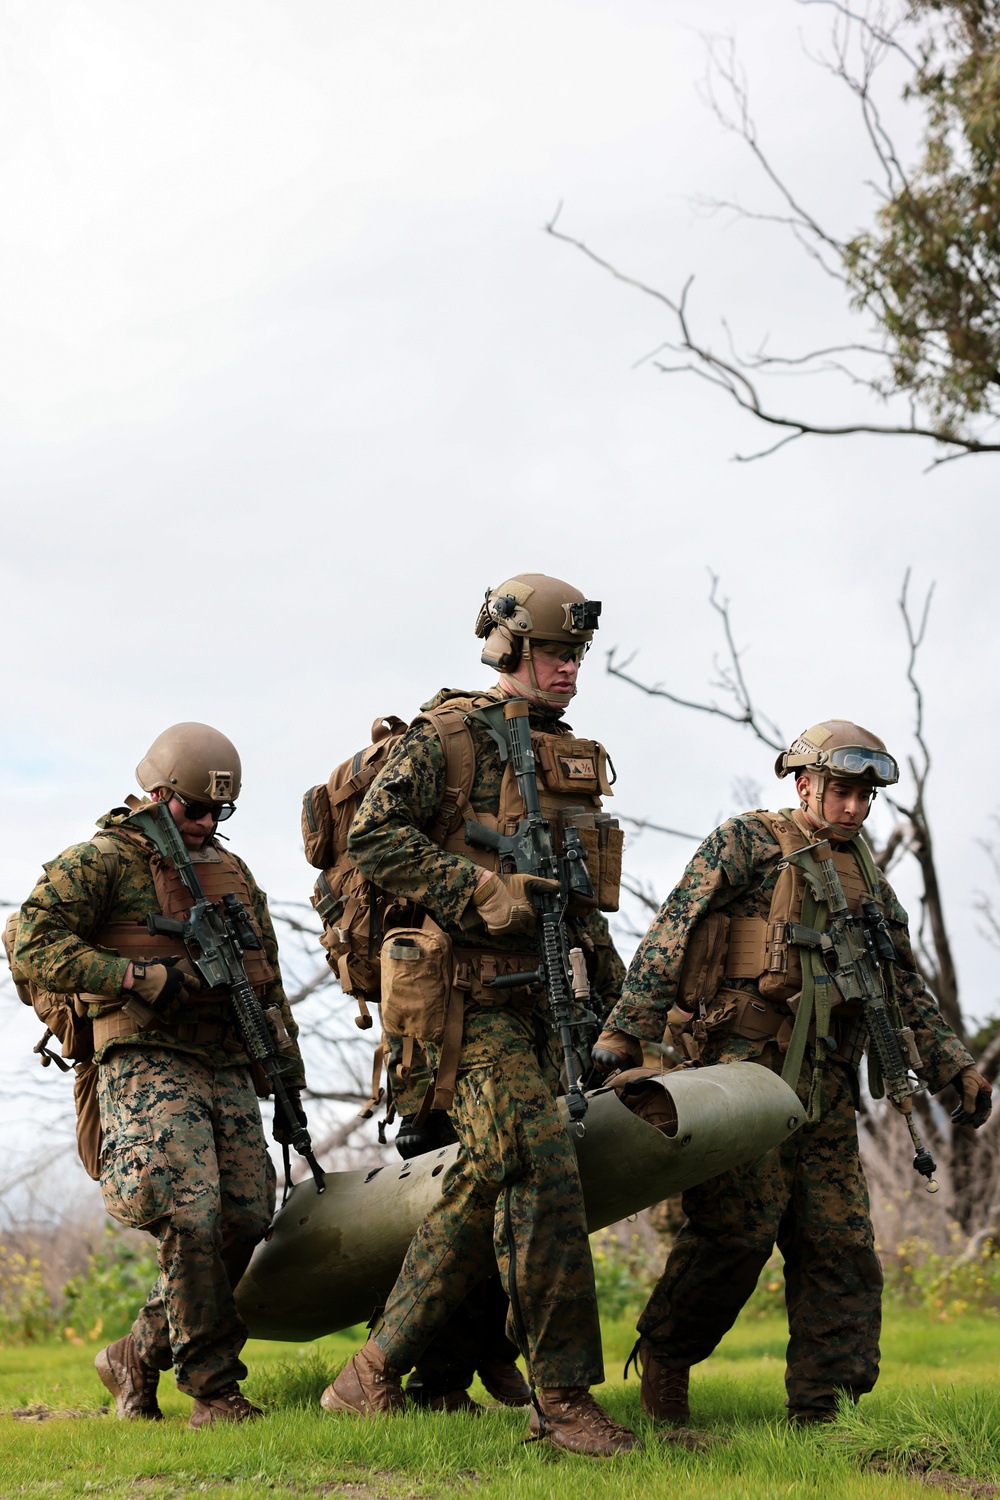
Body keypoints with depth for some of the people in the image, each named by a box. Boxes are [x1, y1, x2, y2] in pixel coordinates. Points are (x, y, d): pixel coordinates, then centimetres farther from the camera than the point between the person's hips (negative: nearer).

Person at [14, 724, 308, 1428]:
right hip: (148, 1062, -6)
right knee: (192, 1218, -18)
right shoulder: (102, 859, 0)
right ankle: (213, 1390, -7)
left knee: (246, 1218, -2)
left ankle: (138, 1356, 16)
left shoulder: (232, 870, 20)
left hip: (227, 1067, 7)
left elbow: (268, 980, 25)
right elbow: (35, 943, -10)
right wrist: (139, 978, -17)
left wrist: (288, 1074, 20)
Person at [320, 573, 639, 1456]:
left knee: (485, 1188, 7)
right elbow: (375, 835, -14)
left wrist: (604, 958, 20)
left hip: (543, 997, 8)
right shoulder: (451, 735, -4)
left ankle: (372, 1379, 15)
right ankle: (564, 1395, -8)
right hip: (477, 994, -8)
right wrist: (481, 892, -21)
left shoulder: (575, 756, 21)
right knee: (541, 1176, -15)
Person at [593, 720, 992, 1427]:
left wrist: (955, 1065, 15)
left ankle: (820, 1407, 5)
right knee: (738, 1229, -10)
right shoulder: (745, 843, 3)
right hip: (747, 1064, -6)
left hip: (827, 1083, 6)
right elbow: (671, 937, -4)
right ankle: (664, 1351, 11)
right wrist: (624, 1032, -11)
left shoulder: (869, 878, 22)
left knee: (840, 1242, 1)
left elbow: (908, 987, 26)